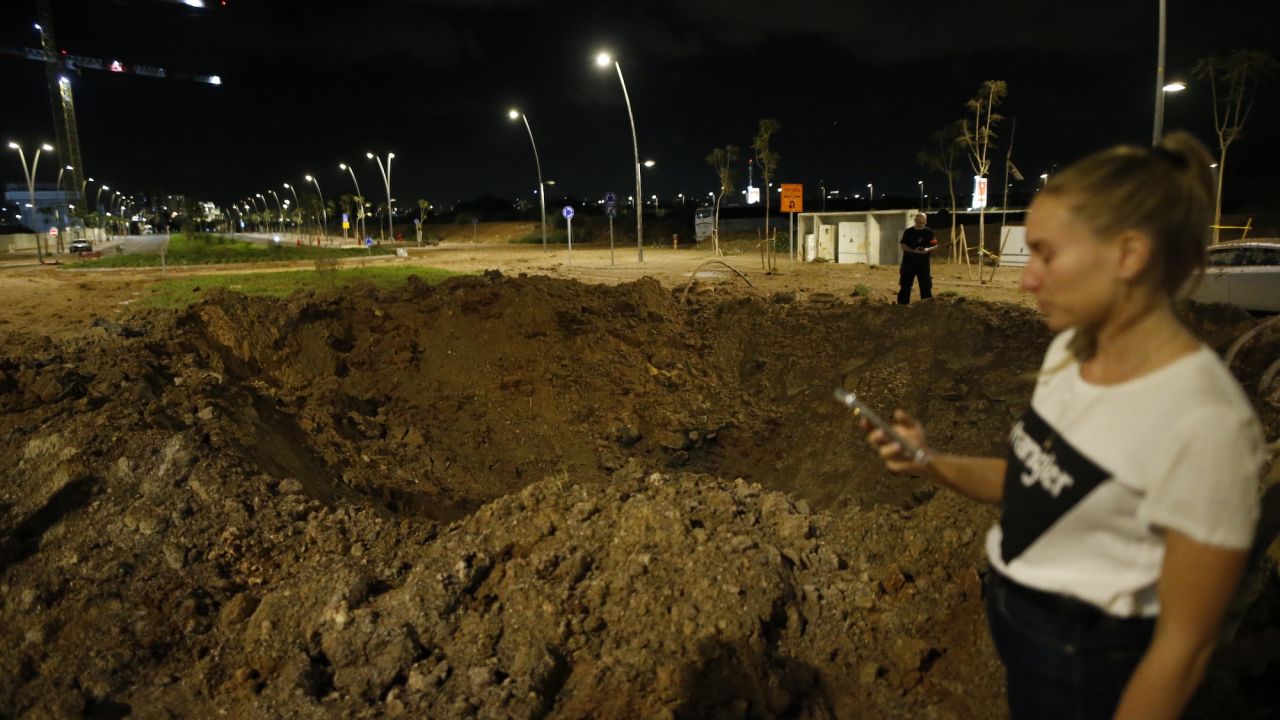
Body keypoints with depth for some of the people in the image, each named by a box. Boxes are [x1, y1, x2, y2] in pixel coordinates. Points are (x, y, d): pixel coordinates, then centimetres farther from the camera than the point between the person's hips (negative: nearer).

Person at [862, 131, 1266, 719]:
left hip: (1081, 662, -7)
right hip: (1011, 611, 7)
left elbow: (1183, 645, -21)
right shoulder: (1071, 348, -5)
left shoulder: (1203, 423, -29)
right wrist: (933, 464, -11)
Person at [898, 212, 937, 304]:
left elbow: (935, 245, 5)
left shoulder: (929, 232, 2)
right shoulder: (908, 232, 2)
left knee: (925, 285, 1)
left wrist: (928, 249, -17)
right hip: (909, 262, 0)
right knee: (905, 285, 2)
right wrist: (913, 251, -19)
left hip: (923, 263, 0)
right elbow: (903, 246, -2)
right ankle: (902, 304, 10)